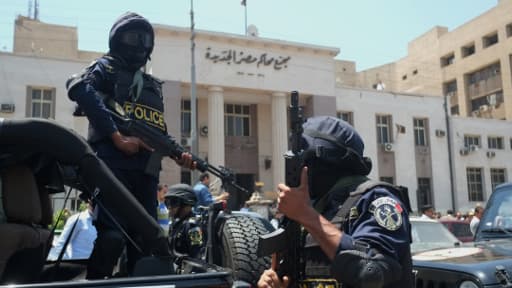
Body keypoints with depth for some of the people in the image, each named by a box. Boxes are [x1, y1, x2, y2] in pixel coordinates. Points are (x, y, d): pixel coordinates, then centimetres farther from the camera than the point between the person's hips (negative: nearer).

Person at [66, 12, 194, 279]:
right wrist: (116, 136, -20)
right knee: (112, 235, -19)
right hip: (113, 164, -7)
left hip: (146, 169, 7)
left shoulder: (153, 85, 29)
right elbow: (79, 88, -14)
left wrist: (177, 154, 6)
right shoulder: (106, 67, 9)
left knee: (146, 238, 7)